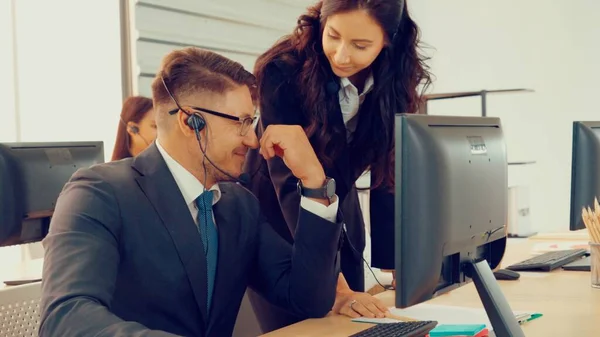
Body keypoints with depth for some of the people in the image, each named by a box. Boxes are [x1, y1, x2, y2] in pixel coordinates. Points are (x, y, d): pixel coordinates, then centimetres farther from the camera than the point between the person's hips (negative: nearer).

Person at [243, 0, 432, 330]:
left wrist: (398, 266, -16)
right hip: (277, 224, -4)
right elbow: (290, 182, -29)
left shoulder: (396, 79, -12)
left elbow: (388, 176, -8)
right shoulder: (282, 70, -25)